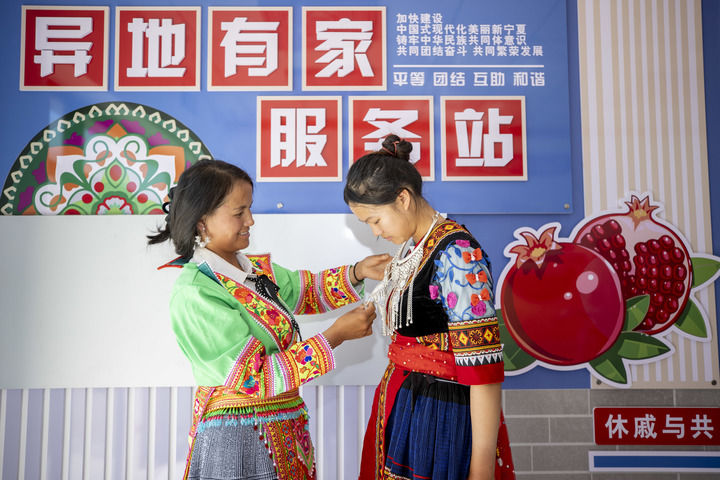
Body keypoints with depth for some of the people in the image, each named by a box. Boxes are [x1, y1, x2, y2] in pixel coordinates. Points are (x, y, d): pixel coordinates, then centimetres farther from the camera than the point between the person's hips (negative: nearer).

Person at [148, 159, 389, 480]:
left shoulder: (254, 269, 3)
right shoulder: (195, 294, -20)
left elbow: (307, 291, 18)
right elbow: (255, 378, -22)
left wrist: (357, 272, 0)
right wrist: (336, 335, -21)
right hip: (238, 439, -7)